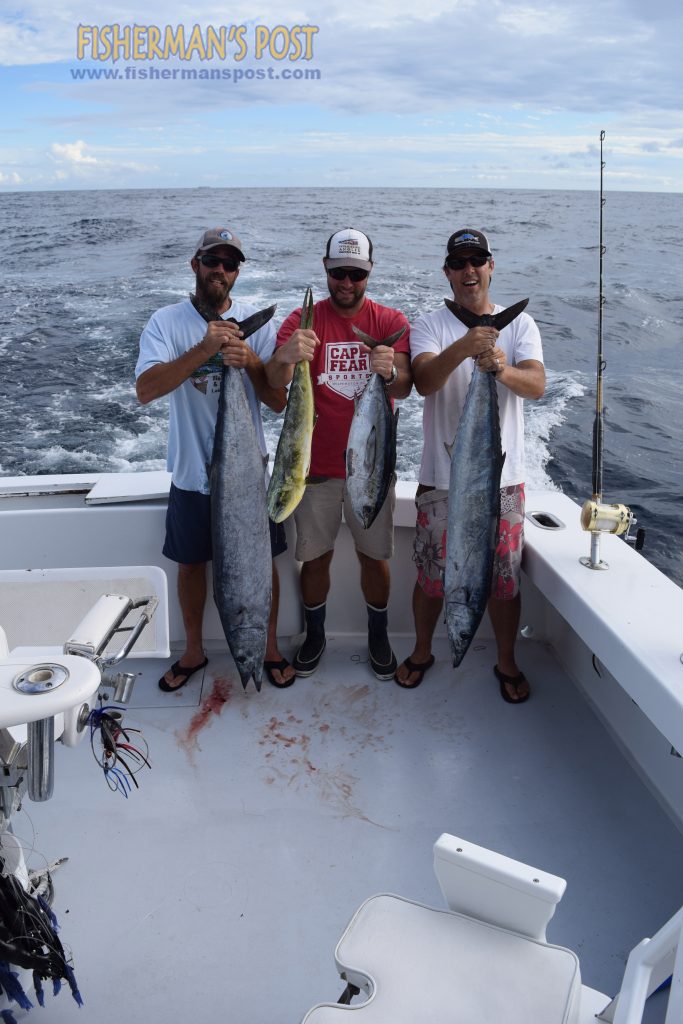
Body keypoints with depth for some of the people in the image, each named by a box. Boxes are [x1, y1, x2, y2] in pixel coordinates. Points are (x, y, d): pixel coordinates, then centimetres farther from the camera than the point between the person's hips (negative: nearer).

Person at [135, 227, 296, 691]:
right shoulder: (167, 322, -6)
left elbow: (280, 401, -5)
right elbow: (145, 389, -21)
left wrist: (250, 362, -24)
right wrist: (204, 350, -32)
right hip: (192, 472, 0)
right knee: (192, 563, 14)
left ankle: (270, 647, 32)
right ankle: (194, 651, 36)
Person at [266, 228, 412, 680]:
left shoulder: (391, 321, 0)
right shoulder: (303, 320, -3)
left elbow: (405, 388, -13)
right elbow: (275, 383, -18)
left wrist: (390, 373, -37)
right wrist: (285, 358, -42)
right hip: (316, 464, 0)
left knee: (375, 555, 10)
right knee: (316, 556, 10)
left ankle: (379, 637, 31)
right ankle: (315, 634, 31)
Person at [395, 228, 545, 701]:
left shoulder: (519, 324, 3)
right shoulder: (430, 325, 0)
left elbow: (537, 384, -14)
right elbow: (424, 382, -20)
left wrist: (502, 369, -36)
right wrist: (462, 349, -39)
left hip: (502, 477, 1)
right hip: (441, 477, 0)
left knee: (504, 578, 9)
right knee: (432, 575, 11)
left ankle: (507, 662, 31)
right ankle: (422, 652, 34)